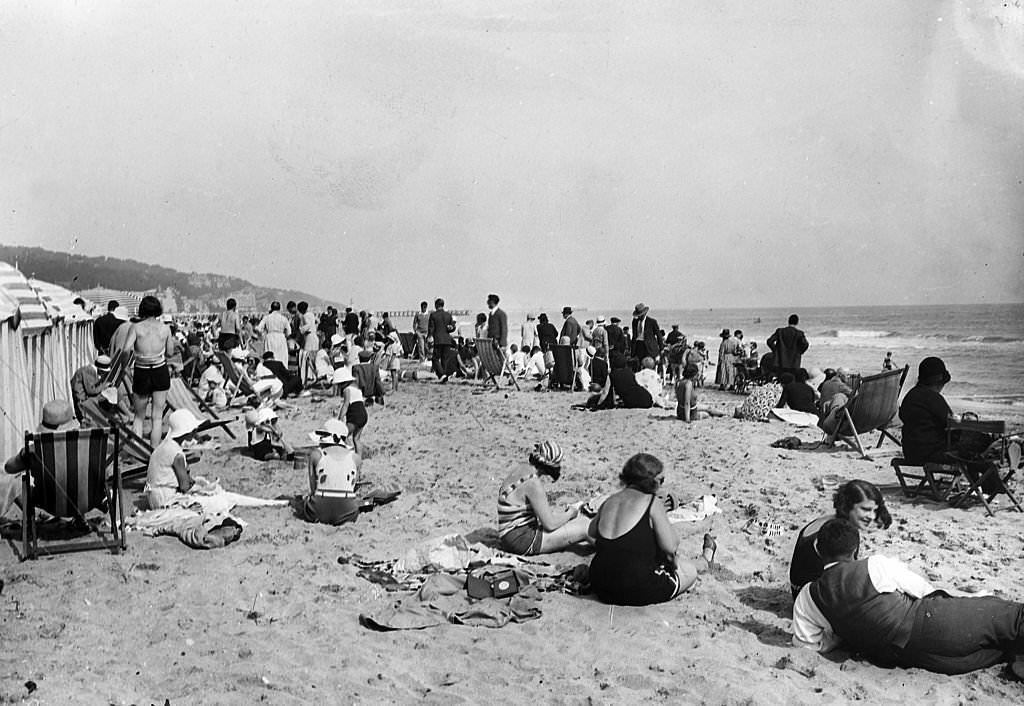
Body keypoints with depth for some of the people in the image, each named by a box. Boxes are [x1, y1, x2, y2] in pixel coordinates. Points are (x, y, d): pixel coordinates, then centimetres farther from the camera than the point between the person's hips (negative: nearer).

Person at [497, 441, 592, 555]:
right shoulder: (533, 483, -23)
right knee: (585, 528, -6)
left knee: (582, 519, 16)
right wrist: (571, 512, -1)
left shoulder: (521, 469, 6)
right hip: (522, 541, -10)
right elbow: (550, 524, -19)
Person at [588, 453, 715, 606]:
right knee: (690, 570, 21)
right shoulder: (652, 503, -13)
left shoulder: (609, 502, 4)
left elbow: (592, 532, 20)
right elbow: (670, 547, -11)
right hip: (639, 592, -7)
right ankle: (705, 561, 51)